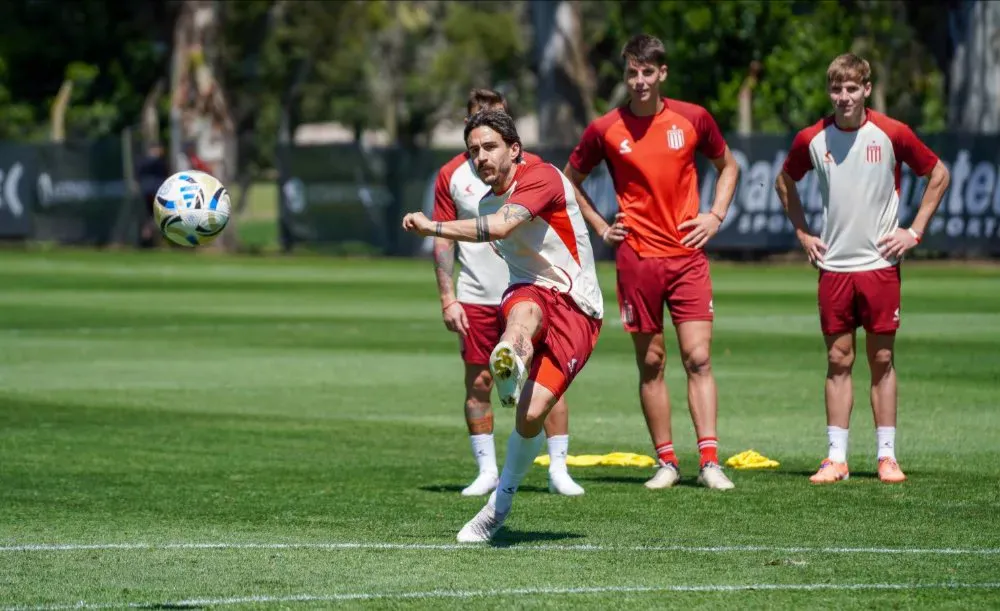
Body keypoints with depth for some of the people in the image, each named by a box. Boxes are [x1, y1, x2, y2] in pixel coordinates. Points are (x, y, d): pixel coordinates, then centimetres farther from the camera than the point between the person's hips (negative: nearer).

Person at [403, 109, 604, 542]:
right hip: (530, 291, 5)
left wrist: (433, 227, -26)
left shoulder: (542, 177, -13)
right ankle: (510, 361, -75)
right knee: (524, 311, -38)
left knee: (533, 412, -17)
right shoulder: (489, 200, 13)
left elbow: (501, 227, -29)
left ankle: (501, 502, 4)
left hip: (576, 308, -5)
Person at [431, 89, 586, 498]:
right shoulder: (451, 175, 4)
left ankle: (558, 469, 4)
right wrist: (448, 299, -1)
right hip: (476, 298, 1)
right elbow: (443, 240, 7)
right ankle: (487, 471, 13)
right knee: (478, 383, 2)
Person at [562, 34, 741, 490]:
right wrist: (601, 228, 5)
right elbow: (570, 180, 15)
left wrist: (716, 215, 5)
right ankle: (666, 463, 10)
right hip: (636, 259, 0)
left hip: (688, 255, 0)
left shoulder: (693, 119, 2)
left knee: (698, 358, -8)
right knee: (650, 362, 3)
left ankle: (709, 462, -10)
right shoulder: (605, 130, 0)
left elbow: (728, 166, 18)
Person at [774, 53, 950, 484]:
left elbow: (938, 175, 6)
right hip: (833, 266, 1)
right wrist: (802, 233, 10)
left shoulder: (892, 134, -5)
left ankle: (887, 456, 7)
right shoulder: (811, 140, 0)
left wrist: (915, 231, 1)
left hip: (880, 263, -1)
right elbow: (785, 182, 18)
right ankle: (836, 457, 5)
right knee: (838, 360, 2)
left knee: (882, 360, 2)